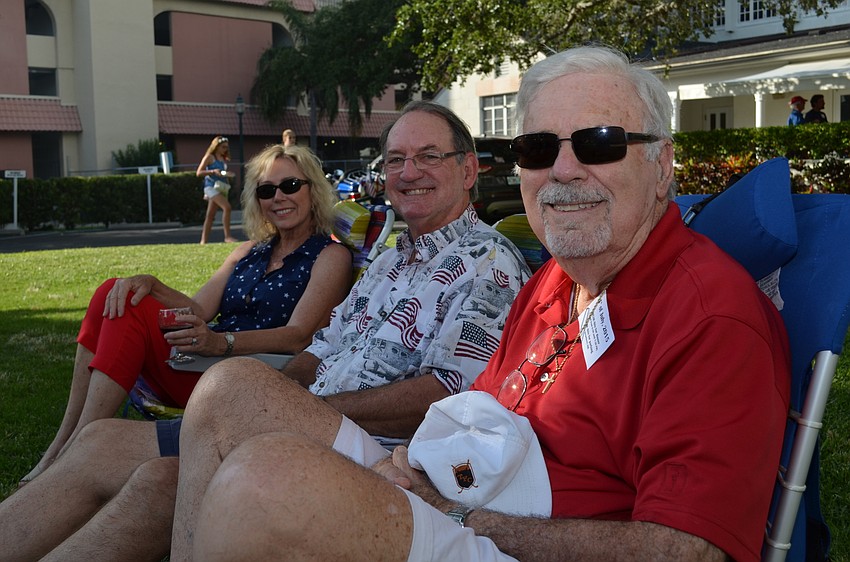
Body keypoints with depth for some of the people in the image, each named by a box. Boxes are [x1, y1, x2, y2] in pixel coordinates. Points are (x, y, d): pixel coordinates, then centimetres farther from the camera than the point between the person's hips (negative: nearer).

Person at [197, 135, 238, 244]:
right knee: (227, 207, -24)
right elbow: (198, 173, -9)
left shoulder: (223, 159, 18)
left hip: (221, 187, 8)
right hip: (212, 187, -8)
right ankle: (227, 236, -22)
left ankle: (204, 240, 9)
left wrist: (227, 174, 10)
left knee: (210, 215, 7)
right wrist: (212, 171, -20)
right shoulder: (209, 157, -3)